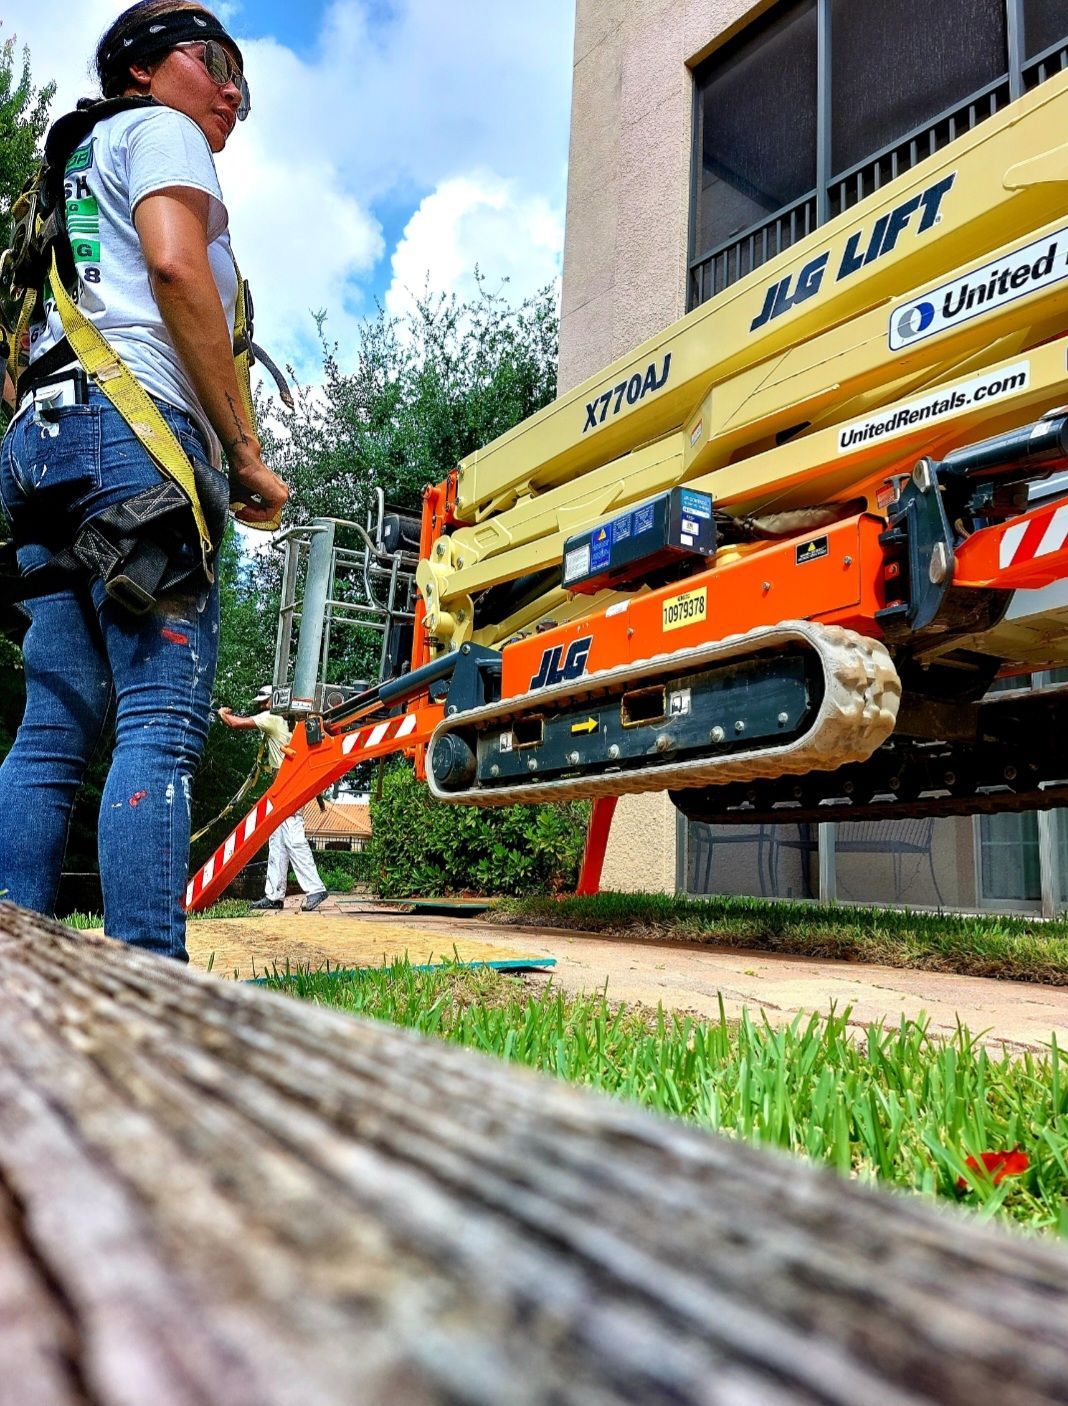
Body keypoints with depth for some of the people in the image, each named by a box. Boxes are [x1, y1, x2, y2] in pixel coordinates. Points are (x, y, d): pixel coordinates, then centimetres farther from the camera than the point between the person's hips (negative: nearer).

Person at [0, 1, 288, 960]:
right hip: (130, 429, -9)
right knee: (162, 723, -17)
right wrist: (246, 451, -10)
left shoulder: (78, 174, 38)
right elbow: (175, 267, -8)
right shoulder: (159, 129, 13)